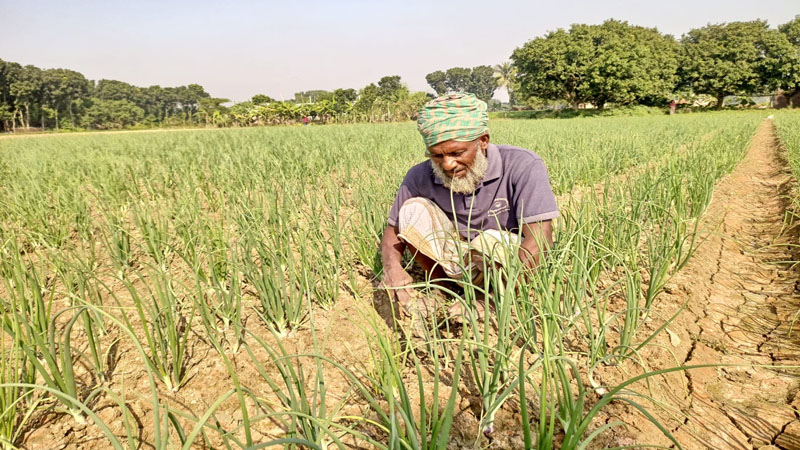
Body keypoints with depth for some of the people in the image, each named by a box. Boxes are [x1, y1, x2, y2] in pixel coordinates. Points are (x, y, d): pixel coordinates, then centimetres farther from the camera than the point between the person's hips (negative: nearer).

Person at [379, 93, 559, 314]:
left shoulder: (523, 166, -23)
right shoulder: (421, 177, -13)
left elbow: (540, 239, -30)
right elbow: (394, 229, -5)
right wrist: (391, 266, -28)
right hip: (458, 261, 3)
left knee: (491, 240, -36)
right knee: (413, 210, -18)